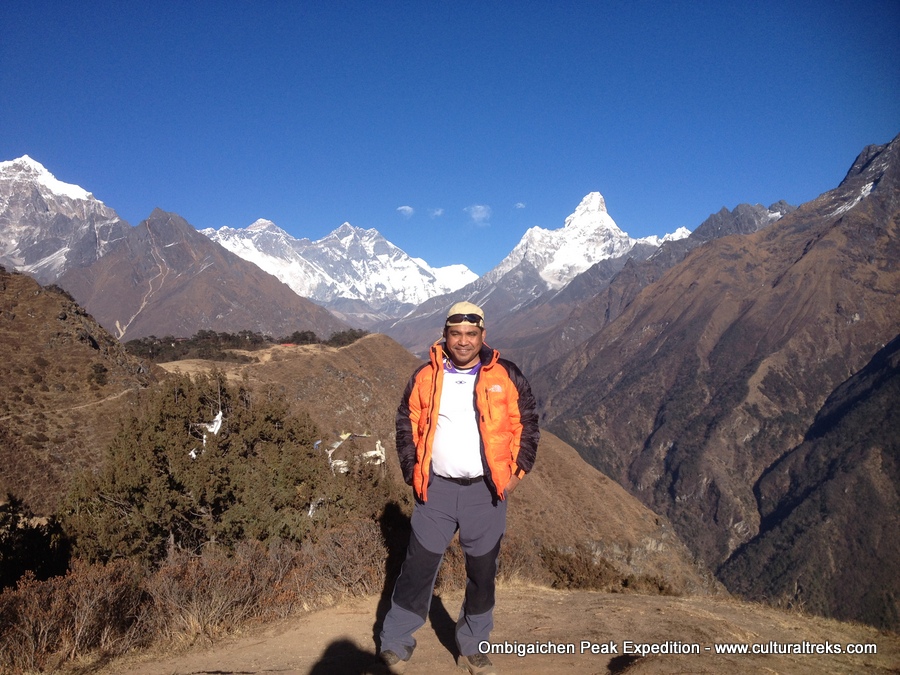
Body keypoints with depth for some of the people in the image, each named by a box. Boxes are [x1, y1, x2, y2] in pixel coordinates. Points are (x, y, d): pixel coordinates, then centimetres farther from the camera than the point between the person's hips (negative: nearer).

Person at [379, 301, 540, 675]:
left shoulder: (505, 376, -3)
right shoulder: (425, 376, -1)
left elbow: (526, 424, 5)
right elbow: (407, 425, 8)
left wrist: (516, 470, -1)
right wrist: (413, 472, 2)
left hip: (486, 492, 1)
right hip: (436, 489, 0)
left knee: (482, 573, 13)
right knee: (418, 567, 6)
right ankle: (395, 644, 25)